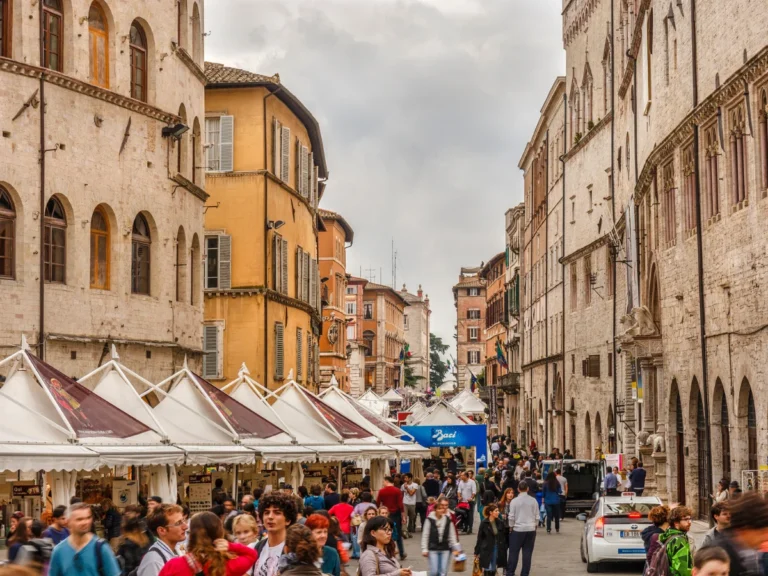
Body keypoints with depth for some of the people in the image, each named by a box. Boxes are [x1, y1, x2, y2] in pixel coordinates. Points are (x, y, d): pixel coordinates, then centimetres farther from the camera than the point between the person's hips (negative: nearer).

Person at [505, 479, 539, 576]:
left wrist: (511, 528, 7)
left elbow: (511, 517, -5)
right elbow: (537, 516, 5)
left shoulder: (514, 501, -6)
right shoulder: (533, 500, 0)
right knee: (527, 553, 5)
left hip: (518, 529, -2)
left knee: (514, 552, 4)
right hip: (531, 529, 2)